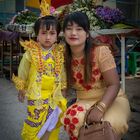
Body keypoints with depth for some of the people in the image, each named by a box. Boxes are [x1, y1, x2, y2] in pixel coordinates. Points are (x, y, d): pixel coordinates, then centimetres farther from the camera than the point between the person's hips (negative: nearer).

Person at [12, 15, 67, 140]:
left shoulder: (60, 54, -1)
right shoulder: (31, 53, -10)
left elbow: (63, 74, 11)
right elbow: (23, 73, 2)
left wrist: (62, 90, 17)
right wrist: (21, 90, 10)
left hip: (54, 95, 3)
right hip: (36, 94, -3)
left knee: (52, 125, 13)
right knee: (36, 122, 5)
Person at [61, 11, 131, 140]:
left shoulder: (101, 51, -17)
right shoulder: (64, 57, -4)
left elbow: (114, 84, -18)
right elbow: (65, 85, 8)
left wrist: (100, 108, -31)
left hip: (112, 99, -2)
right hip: (85, 102, 3)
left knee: (112, 124, -36)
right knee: (71, 118, -31)